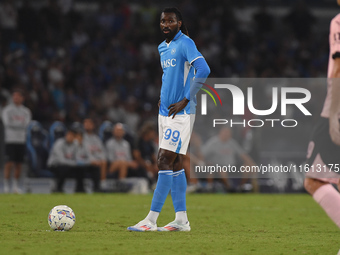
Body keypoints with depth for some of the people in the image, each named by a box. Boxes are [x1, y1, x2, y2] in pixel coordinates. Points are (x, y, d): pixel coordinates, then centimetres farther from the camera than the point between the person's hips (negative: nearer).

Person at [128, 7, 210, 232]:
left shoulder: (185, 43, -12)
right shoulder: (162, 48, 15)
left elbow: (203, 70, -23)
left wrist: (185, 100, -21)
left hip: (180, 113, -9)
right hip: (165, 112, 9)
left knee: (165, 161, -12)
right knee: (175, 164, 8)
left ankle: (151, 220, -13)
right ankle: (181, 219, 12)